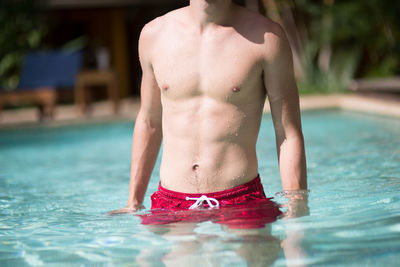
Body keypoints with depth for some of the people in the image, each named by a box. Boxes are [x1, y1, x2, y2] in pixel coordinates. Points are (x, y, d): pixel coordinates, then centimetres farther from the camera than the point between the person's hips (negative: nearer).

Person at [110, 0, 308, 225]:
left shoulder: (266, 37, -4)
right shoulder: (153, 35, 7)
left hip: (242, 203, -3)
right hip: (169, 204, 3)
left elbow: (290, 135, -2)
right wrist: (133, 203, 20)